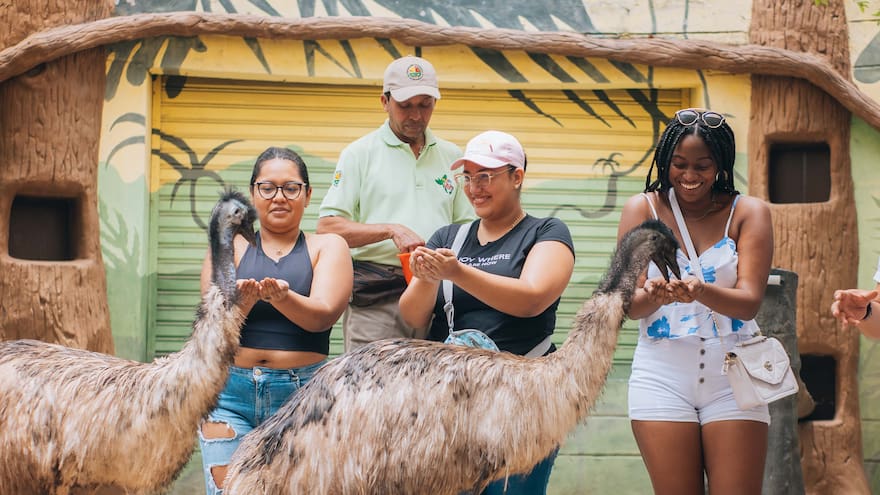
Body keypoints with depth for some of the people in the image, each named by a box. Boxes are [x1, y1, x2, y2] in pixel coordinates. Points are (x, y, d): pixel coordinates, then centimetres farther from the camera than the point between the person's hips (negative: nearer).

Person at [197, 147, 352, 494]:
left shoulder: (328, 247, 7)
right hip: (230, 392, 1)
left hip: (303, 394, 0)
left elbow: (322, 316, -10)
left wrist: (282, 296, -30)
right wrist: (240, 302, -26)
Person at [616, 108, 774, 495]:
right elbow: (630, 305, -3)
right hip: (663, 375, 0)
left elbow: (749, 302, -9)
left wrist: (701, 291, -30)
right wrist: (653, 295, -27)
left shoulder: (748, 212, 2)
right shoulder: (643, 209, 3)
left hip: (732, 375, 0)